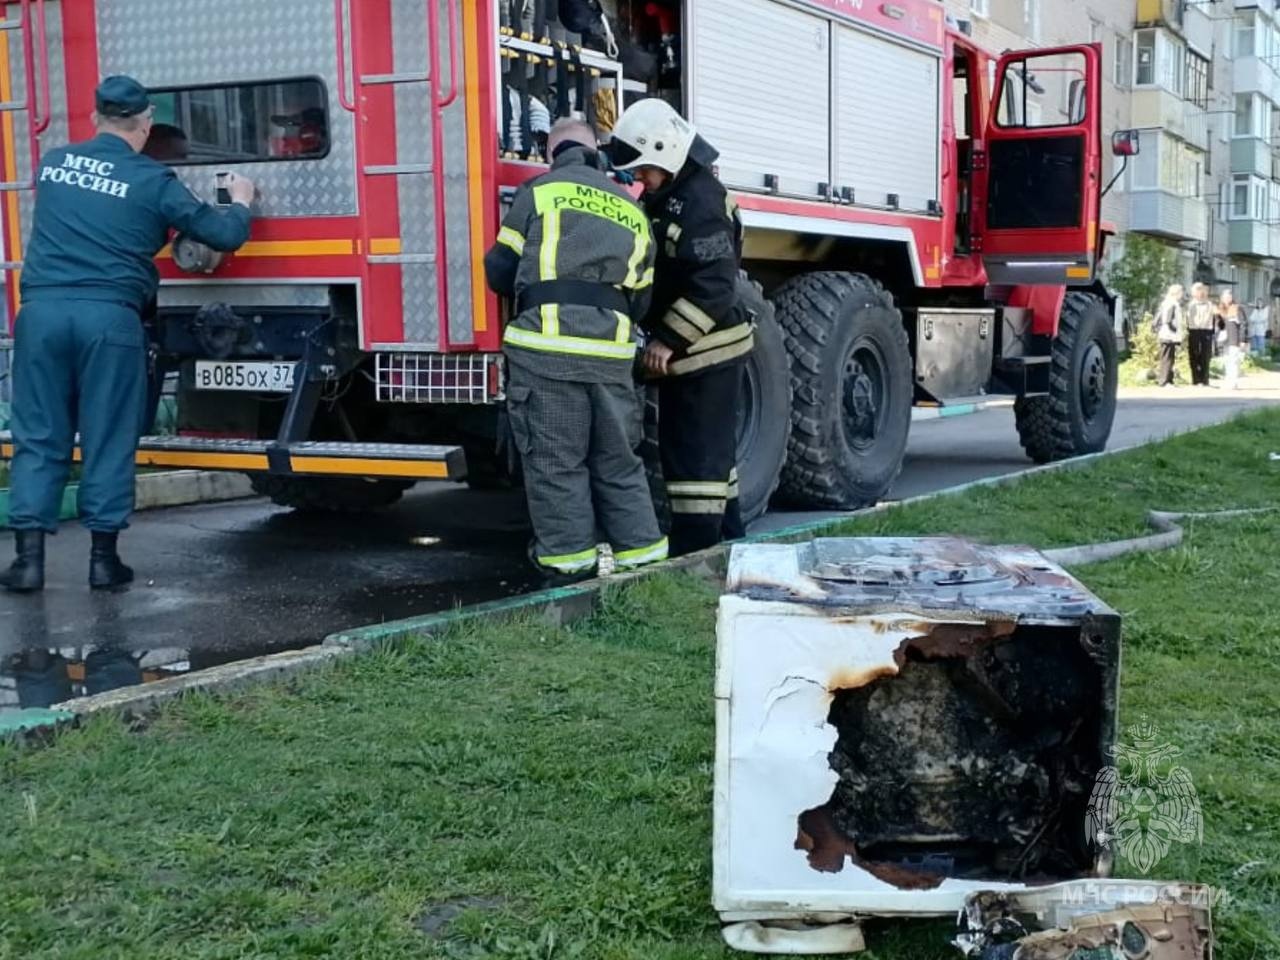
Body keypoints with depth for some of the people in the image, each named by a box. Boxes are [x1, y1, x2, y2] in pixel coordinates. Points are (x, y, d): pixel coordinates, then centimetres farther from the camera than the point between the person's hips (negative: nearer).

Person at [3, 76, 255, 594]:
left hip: (42, 310, 3)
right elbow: (224, 235, 3)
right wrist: (240, 203, 25)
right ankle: (103, 557, 12)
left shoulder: (52, 163, 13)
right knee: (108, 439, 6)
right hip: (108, 317, -3)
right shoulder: (152, 181, 0)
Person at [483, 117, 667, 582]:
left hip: (547, 347, -4)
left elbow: (500, 270, 7)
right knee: (618, 460, 15)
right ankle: (642, 554, 18)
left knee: (555, 462, 3)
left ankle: (569, 560, 5)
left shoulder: (540, 190, 7)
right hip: (612, 353, 4)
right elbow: (640, 299, 22)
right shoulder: (632, 209, 21)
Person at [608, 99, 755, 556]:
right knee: (708, 447, 17)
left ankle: (695, 548, -2)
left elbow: (713, 286, -26)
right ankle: (727, 536, 27)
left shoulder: (701, 202, -19)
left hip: (708, 349, -10)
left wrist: (668, 340, -24)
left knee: (698, 450, -6)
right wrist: (662, 337, 12)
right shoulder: (665, 199, 13)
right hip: (687, 352, 10)